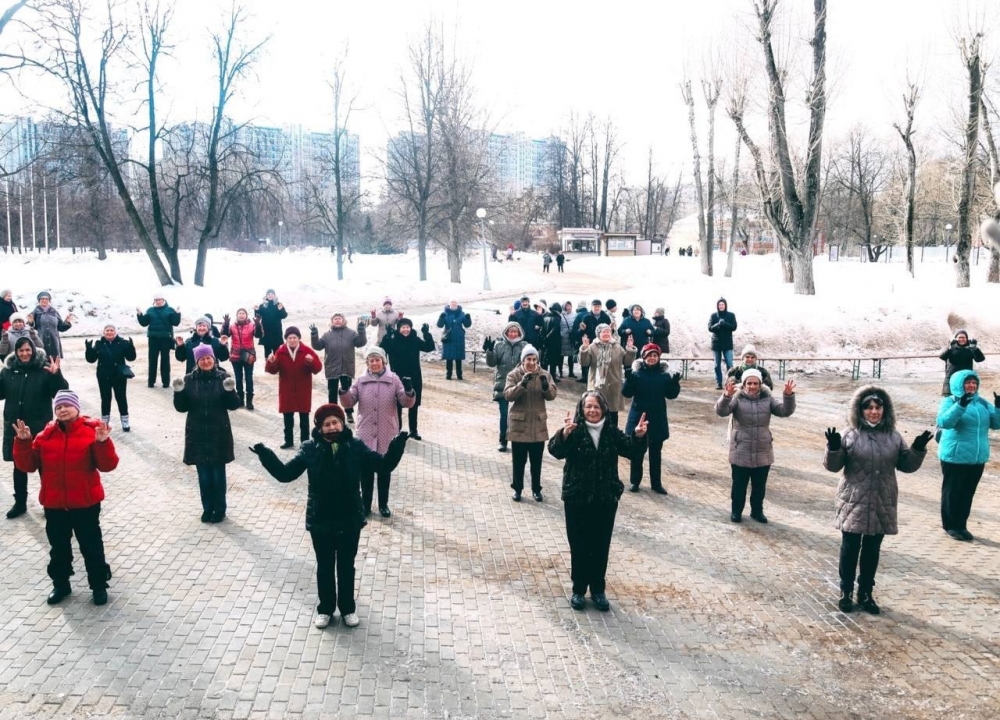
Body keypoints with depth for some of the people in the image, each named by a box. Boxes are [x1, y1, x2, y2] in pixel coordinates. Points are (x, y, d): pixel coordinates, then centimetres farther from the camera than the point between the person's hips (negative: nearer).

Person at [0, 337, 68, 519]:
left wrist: (56, 375, -31)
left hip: (40, 426, -4)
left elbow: (61, 392, -15)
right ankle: (20, 503, 28)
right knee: (19, 466, 15)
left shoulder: (44, 369, -10)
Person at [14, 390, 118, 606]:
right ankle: (60, 584, 34)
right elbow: (27, 465, 1)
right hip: (54, 503, 4)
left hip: (85, 502, -4)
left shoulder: (91, 431, -10)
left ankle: (99, 585, 21)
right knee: (58, 547, 17)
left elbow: (108, 465, -16)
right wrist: (23, 442, -12)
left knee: (91, 546, 7)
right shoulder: (45, 435, 2)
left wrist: (103, 442, -32)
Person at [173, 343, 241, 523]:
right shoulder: (189, 379, 0)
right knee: (204, 474, 10)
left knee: (218, 474, 6)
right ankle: (207, 508, 24)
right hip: (197, 434, 2)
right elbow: (181, 407, 0)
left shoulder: (223, 377, -5)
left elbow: (234, 405, -6)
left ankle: (220, 509, 20)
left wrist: (230, 391, -25)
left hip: (219, 433, -2)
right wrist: (179, 392, -17)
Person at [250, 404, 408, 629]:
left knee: (346, 566, 16)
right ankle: (325, 608, 35)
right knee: (325, 567, 16)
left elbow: (384, 465, -8)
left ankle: (348, 608, 34)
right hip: (320, 521, 0)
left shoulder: (356, 447, -9)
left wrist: (397, 445, -24)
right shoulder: (310, 449, -9)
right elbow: (285, 473, -9)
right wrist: (265, 455, -22)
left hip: (350, 521, 0)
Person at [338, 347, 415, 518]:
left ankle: (383, 505, 25)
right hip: (366, 434, 1)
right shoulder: (361, 381, 2)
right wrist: (344, 390, -20)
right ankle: (365, 504, 24)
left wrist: (409, 391, -30)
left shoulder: (394, 380, -4)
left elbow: (407, 403, -8)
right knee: (366, 470, 10)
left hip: (386, 434, -1)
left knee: (384, 470, 11)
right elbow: (348, 403, -1)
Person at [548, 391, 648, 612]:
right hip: (577, 499, -3)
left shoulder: (612, 432, 1)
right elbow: (556, 451, -25)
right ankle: (579, 590, 23)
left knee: (601, 546, 12)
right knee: (579, 546, 8)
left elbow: (632, 451, -2)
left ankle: (598, 591, 27)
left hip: (606, 500, 3)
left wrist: (639, 437, -23)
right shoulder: (574, 431, -11)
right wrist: (564, 434, -46)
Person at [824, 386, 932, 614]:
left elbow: (907, 465, 9)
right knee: (850, 548, 6)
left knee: (872, 550, 12)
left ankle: (866, 592, 25)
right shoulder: (851, 435, -5)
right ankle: (846, 591, 20)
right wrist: (833, 448, -23)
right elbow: (833, 466, -4)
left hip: (882, 504, 3)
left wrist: (918, 450, -8)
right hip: (854, 502, -3)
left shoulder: (893, 436, 4)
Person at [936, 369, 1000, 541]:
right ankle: (950, 525, 15)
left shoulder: (983, 403, 9)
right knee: (952, 491, 4)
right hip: (954, 457, -5)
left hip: (977, 458, 5)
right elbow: (943, 422, -24)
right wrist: (960, 405, -35)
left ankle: (961, 525, 23)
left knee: (968, 492, 12)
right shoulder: (949, 401, -8)